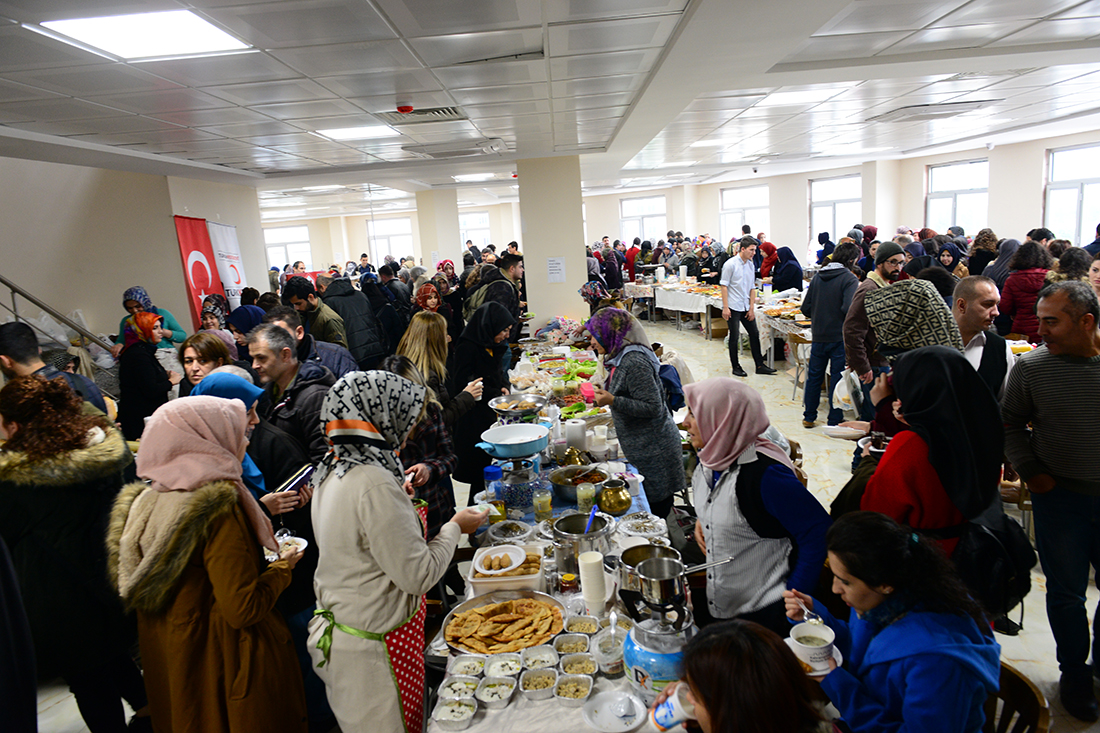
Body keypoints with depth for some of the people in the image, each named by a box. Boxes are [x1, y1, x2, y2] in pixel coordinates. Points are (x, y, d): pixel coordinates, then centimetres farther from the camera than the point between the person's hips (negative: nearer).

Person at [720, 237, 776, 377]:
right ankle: (736, 367, 11)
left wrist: (752, 308, 7)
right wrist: (725, 307, -16)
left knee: (754, 334, 8)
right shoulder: (730, 264, -10)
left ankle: (759, 365, 15)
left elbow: (752, 287, 13)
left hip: (746, 307, 7)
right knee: (734, 337, -1)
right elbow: (724, 285, -11)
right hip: (733, 307, -7)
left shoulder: (751, 265, 9)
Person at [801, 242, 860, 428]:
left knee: (814, 376, 15)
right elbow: (848, 308, -25)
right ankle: (835, 421, 9)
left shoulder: (817, 277, 6)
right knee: (837, 378, 3)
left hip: (819, 336, 5)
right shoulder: (850, 279, -12)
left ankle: (809, 417, 23)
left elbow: (805, 308, 7)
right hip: (839, 337, -5)